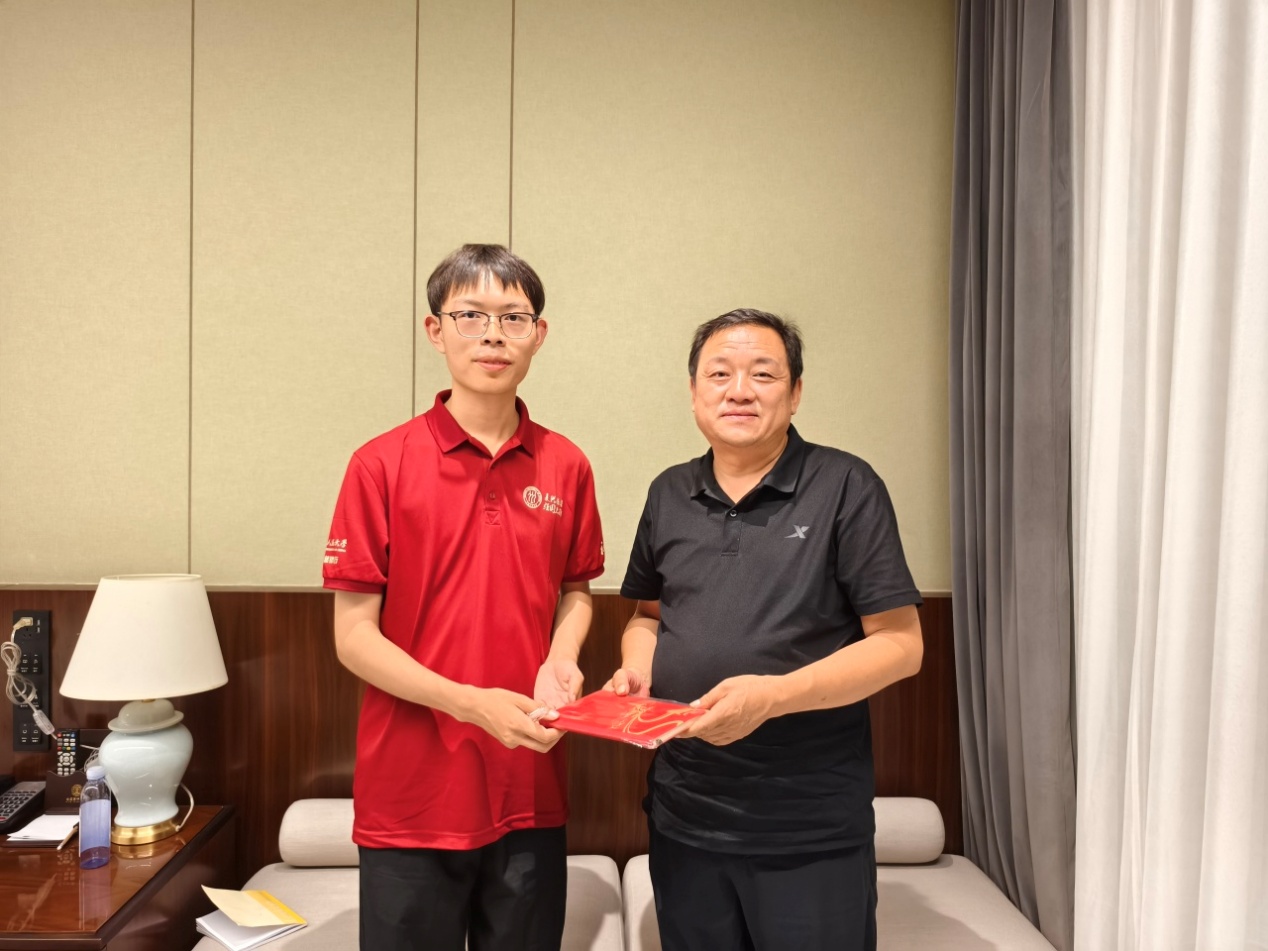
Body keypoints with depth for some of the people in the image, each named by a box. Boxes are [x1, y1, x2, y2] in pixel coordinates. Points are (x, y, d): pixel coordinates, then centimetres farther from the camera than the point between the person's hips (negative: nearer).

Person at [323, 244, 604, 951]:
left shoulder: (566, 467, 2)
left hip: (531, 791, 3)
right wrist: (473, 703, -19)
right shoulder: (382, 464, -7)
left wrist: (562, 660, -6)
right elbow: (354, 636, -7)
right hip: (413, 793, -2)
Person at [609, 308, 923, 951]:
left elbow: (900, 643, -10)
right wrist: (636, 669, -2)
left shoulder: (845, 487, -7)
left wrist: (773, 695, -21)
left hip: (812, 830, -4)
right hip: (683, 816, 4)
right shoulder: (669, 494, 7)